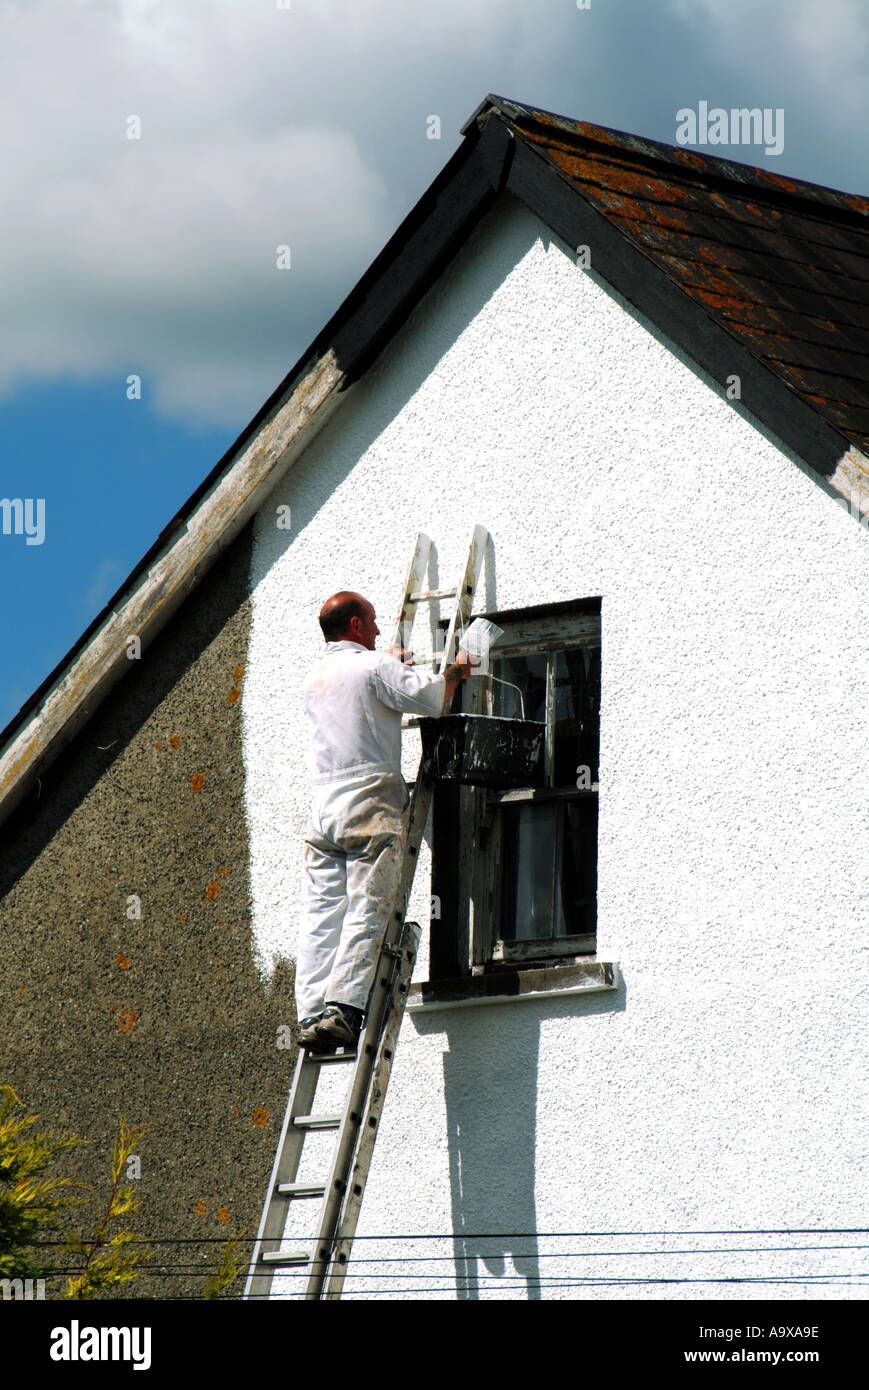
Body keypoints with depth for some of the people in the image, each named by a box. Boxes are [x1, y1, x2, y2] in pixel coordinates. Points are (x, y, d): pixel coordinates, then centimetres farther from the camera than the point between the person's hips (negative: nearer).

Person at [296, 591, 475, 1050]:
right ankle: (341, 1008, -22)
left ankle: (310, 1013, -8)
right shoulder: (374, 667, -2)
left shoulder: (315, 678, 20)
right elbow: (431, 698, -6)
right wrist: (456, 671, 14)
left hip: (323, 807, 7)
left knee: (321, 917, 0)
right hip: (371, 807, -6)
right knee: (366, 914, -10)